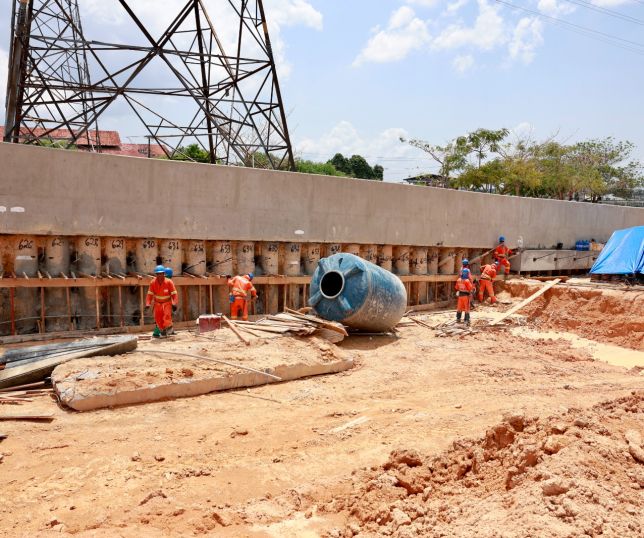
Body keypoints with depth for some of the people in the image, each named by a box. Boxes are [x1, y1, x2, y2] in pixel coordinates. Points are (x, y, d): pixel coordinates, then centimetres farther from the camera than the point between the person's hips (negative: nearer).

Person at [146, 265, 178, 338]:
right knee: (158, 318, -1)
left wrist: (174, 304, -26)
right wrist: (148, 304, -16)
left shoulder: (169, 282, -18)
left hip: (167, 302, -2)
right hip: (158, 303, 2)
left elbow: (174, 293, -15)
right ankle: (162, 330, 23)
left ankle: (169, 326, -1)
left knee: (167, 314, -25)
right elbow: (150, 294, -5)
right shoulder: (153, 283, -11)